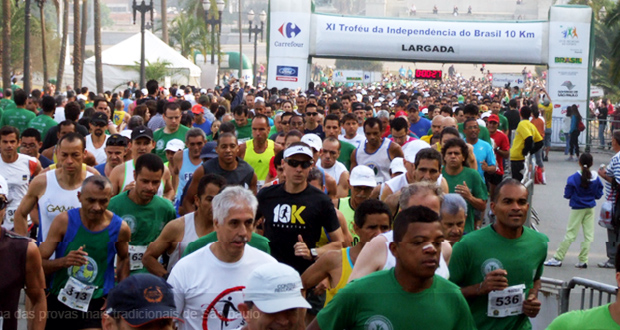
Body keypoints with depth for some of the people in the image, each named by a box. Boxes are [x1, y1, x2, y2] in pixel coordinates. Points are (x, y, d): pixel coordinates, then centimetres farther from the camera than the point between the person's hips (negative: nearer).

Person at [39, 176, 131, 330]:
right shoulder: (63, 221, -10)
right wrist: (63, 261, -27)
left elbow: (124, 258, 16)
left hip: (98, 304, -1)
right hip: (59, 300, 1)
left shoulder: (120, 228, -6)